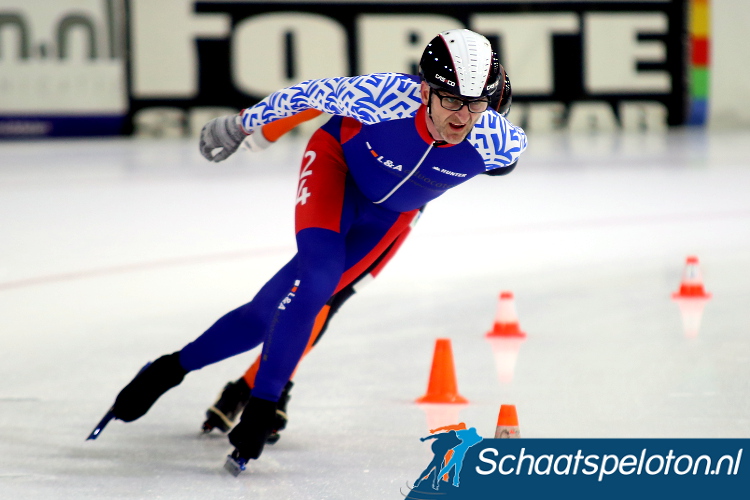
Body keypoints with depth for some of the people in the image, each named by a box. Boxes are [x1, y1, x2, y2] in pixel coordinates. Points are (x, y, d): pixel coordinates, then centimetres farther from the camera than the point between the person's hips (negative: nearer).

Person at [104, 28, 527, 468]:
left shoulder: (499, 143, -32)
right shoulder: (383, 97, -37)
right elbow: (311, 92, -19)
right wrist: (241, 124, -6)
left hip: (393, 212, 2)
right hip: (340, 160, -2)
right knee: (317, 278, -26)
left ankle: (179, 365, 9)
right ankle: (263, 403, -13)